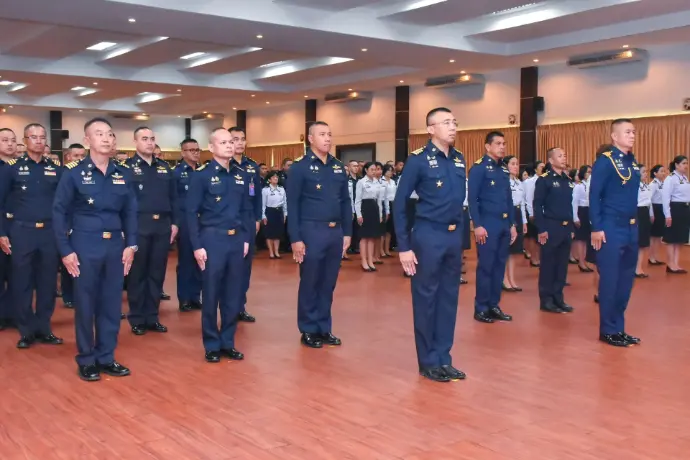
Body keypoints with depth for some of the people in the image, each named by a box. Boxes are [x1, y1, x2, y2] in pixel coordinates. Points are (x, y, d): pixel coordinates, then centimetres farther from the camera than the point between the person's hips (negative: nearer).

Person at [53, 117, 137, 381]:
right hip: (85, 246, -3)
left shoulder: (123, 174, 7)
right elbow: (60, 212, -3)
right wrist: (66, 250, -8)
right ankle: (86, 360, 18)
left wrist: (130, 244, 2)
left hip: (115, 246, 4)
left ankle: (106, 357, 22)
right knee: (85, 304, 5)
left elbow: (130, 212, 10)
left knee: (111, 304, 9)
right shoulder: (73, 173, -4)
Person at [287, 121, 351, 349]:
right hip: (311, 231, -5)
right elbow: (292, 205, -8)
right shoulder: (300, 167, -6)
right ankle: (308, 330, 17)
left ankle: (324, 328, 23)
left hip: (335, 232, 5)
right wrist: (295, 238, -12)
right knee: (310, 283, 6)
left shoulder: (339, 167, 10)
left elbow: (346, 202, 14)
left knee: (329, 283, 12)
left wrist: (347, 232, 10)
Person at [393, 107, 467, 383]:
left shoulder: (459, 160, 8)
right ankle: (428, 362, 16)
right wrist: (404, 246, -12)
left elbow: (459, 200, 14)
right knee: (426, 299, 5)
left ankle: (444, 359, 23)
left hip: (454, 236, 6)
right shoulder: (418, 160, -9)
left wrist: (460, 233, 8)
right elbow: (399, 203, -9)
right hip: (428, 236, -6)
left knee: (449, 298, 12)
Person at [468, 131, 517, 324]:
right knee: (486, 267, -2)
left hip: (505, 225, 7)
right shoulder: (479, 167, -7)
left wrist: (512, 224, 14)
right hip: (488, 225, -7)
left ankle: (494, 306, 18)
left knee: (499, 266, 10)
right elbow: (472, 199, -12)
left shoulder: (504, 170, 15)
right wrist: (478, 226, -18)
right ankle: (481, 309, 6)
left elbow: (509, 200, 18)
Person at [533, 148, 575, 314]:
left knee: (562, 264, 10)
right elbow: (537, 206, -11)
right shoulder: (544, 180, -8)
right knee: (548, 265, 1)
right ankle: (546, 300, 9)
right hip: (551, 228, -6)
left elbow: (569, 204, 16)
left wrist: (571, 227, 13)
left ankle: (558, 298, 18)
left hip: (566, 228, 6)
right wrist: (541, 229, -15)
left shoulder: (568, 180, 12)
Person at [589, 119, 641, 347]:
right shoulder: (605, 161, -10)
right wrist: (596, 228, -16)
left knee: (626, 280, 11)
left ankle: (619, 328, 21)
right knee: (610, 280, -1)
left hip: (631, 229, 8)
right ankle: (608, 330, 9)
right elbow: (594, 196, -12)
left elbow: (632, 197, 17)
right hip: (611, 229, -8)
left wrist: (635, 225, 13)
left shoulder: (633, 162, 13)